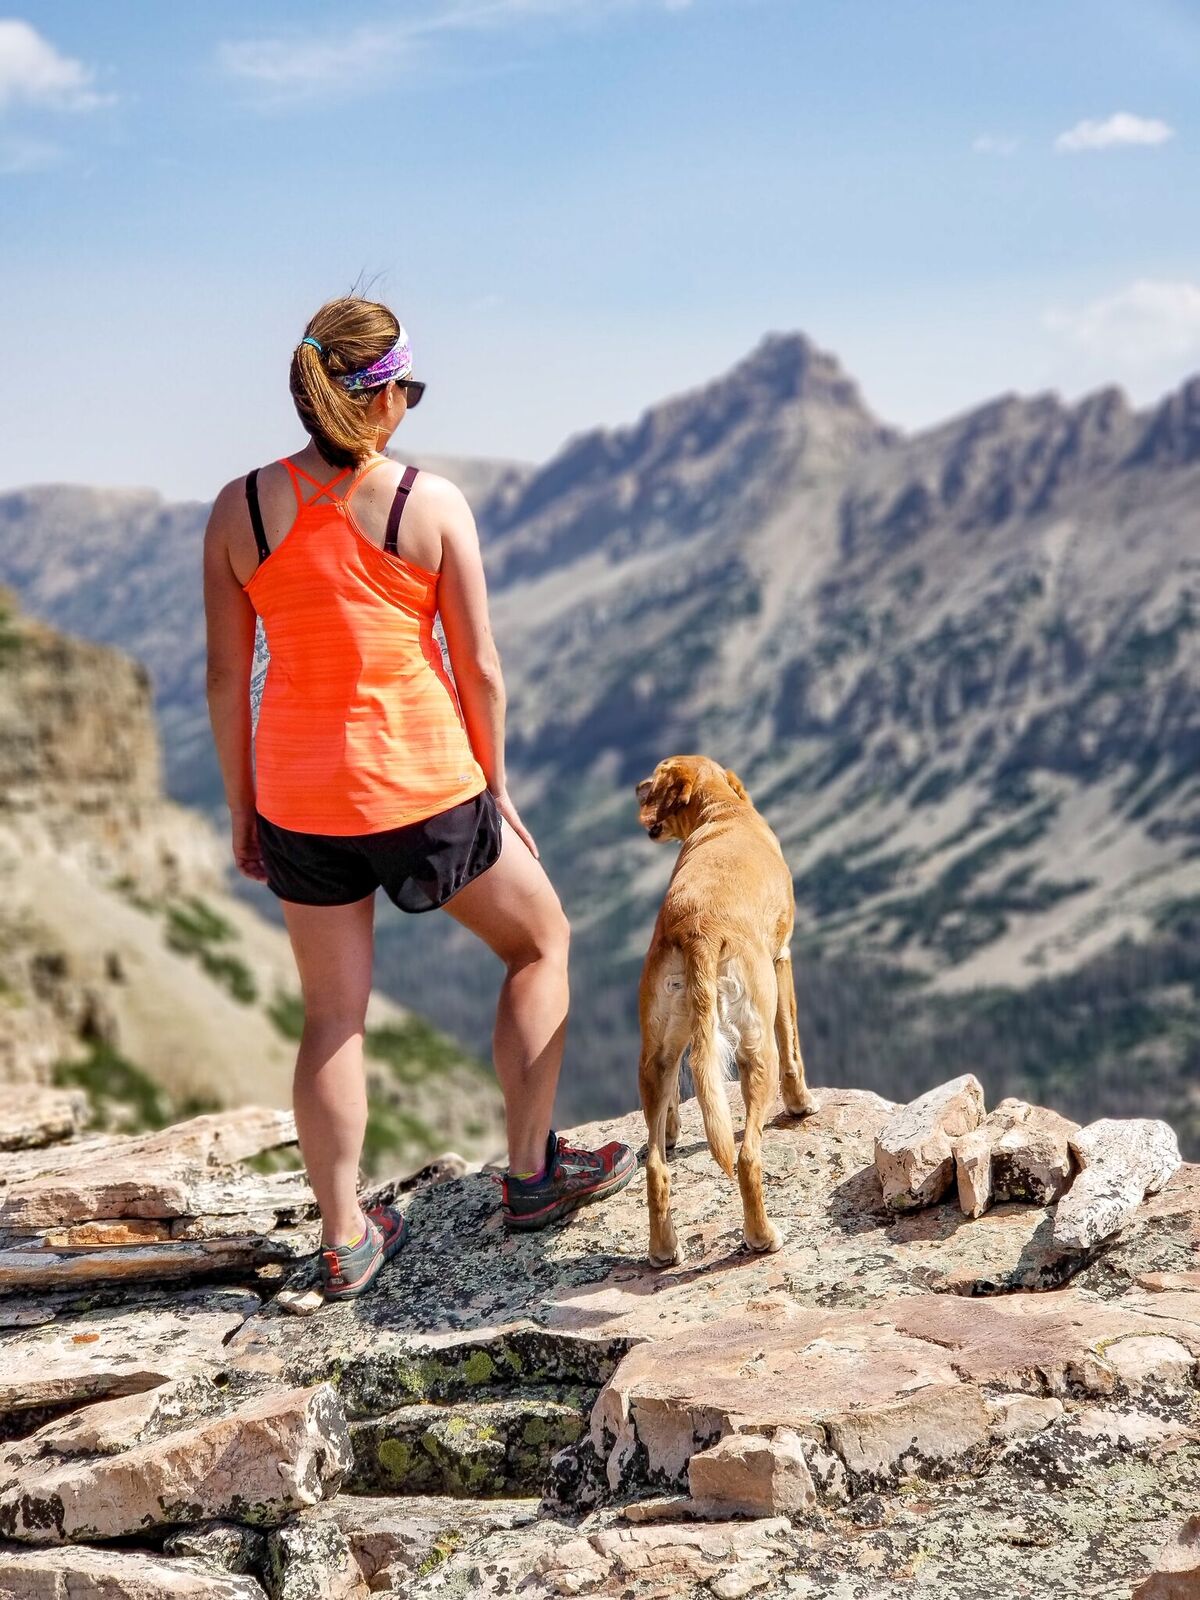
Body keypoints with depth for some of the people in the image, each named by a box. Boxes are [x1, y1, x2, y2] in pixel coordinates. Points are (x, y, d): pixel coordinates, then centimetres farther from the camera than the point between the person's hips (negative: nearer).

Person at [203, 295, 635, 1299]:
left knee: (332, 1019, 16)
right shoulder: (432, 504, -10)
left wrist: (241, 805, 12)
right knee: (541, 941, 21)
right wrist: (495, 785, 7)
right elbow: (479, 668, -7)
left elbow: (226, 676, 0)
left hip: (299, 796, 3)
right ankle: (533, 1172, 26)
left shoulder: (240, 510, -3)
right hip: (424, 782, -3)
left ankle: (345, 1240, 23)